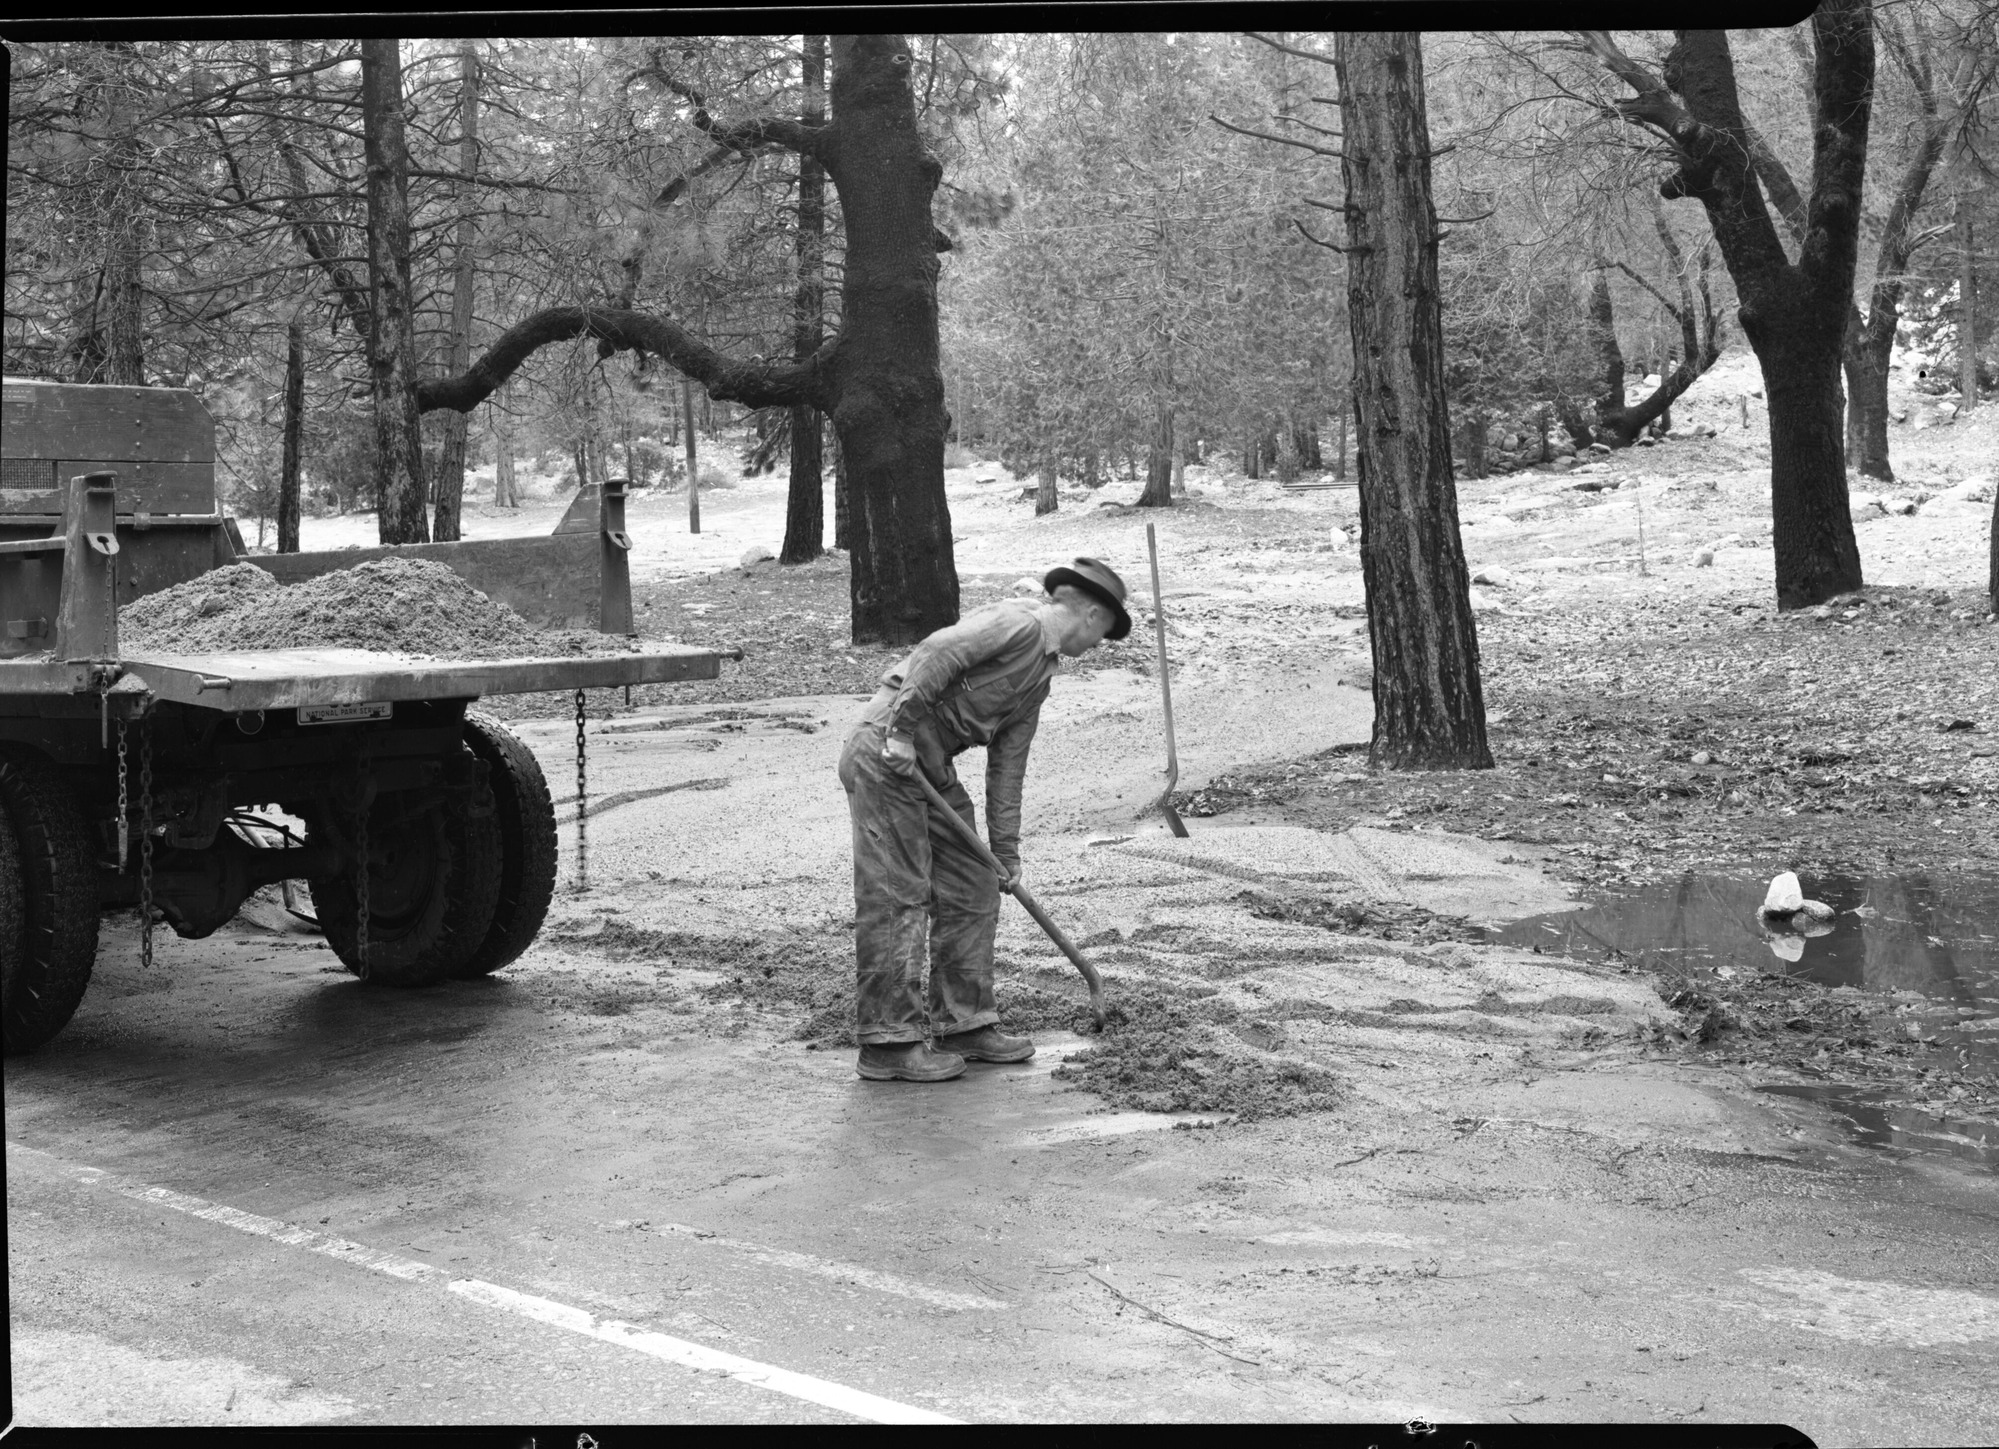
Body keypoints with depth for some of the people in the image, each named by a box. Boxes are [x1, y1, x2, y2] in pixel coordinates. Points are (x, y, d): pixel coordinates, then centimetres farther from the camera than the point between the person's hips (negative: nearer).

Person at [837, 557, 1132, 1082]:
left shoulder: (1039, 677, 20)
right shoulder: (1018, 623, -9)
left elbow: (1007, 767, 21)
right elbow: (936, 653, -22)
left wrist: (1006, 851, 19)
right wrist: (902, 729, -22)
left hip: (933, 766, 10)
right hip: (886, 755, -10)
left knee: (972, 891, 12)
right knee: (895, 899, -8)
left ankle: (965, 1022, 22)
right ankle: (888, 1043, -4)